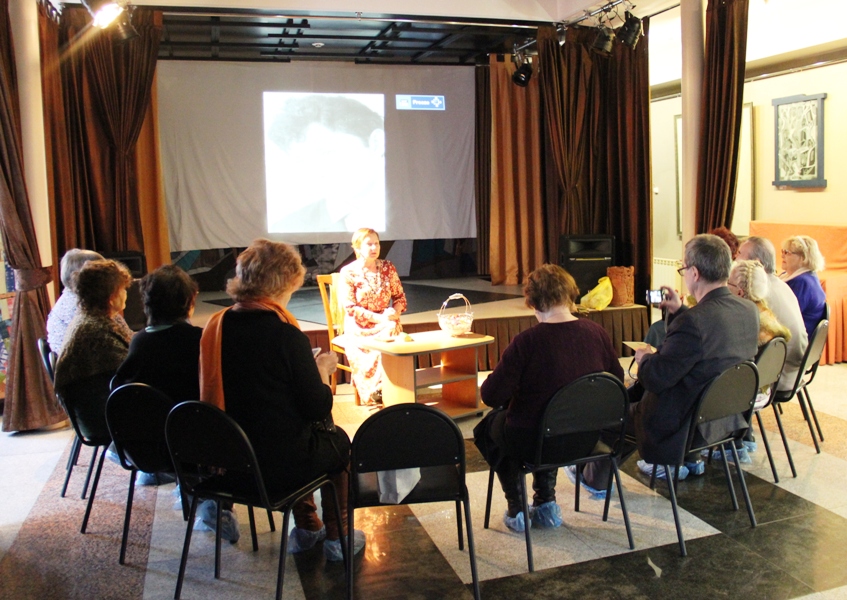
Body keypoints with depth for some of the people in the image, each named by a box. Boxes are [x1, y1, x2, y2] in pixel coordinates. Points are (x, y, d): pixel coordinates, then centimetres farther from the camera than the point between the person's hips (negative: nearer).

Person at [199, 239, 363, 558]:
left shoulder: (216, 326, -3)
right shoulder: (286, 334, -22)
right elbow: (318, 407, -17)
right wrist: (322, 369, 2)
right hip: (278, 463, -6)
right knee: (340, 441, 23)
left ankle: (307, 529, 40)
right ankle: (337, 538, 31)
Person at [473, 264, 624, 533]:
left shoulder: (526, 342, -23)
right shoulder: (597, 333, -9)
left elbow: (491, 396, -20)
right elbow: (617, 380, 6)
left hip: (534, 443, -5)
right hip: (586, 439, 5)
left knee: (488, 427, 25)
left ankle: (516, 508, 23)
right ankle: (546, 504, 31)